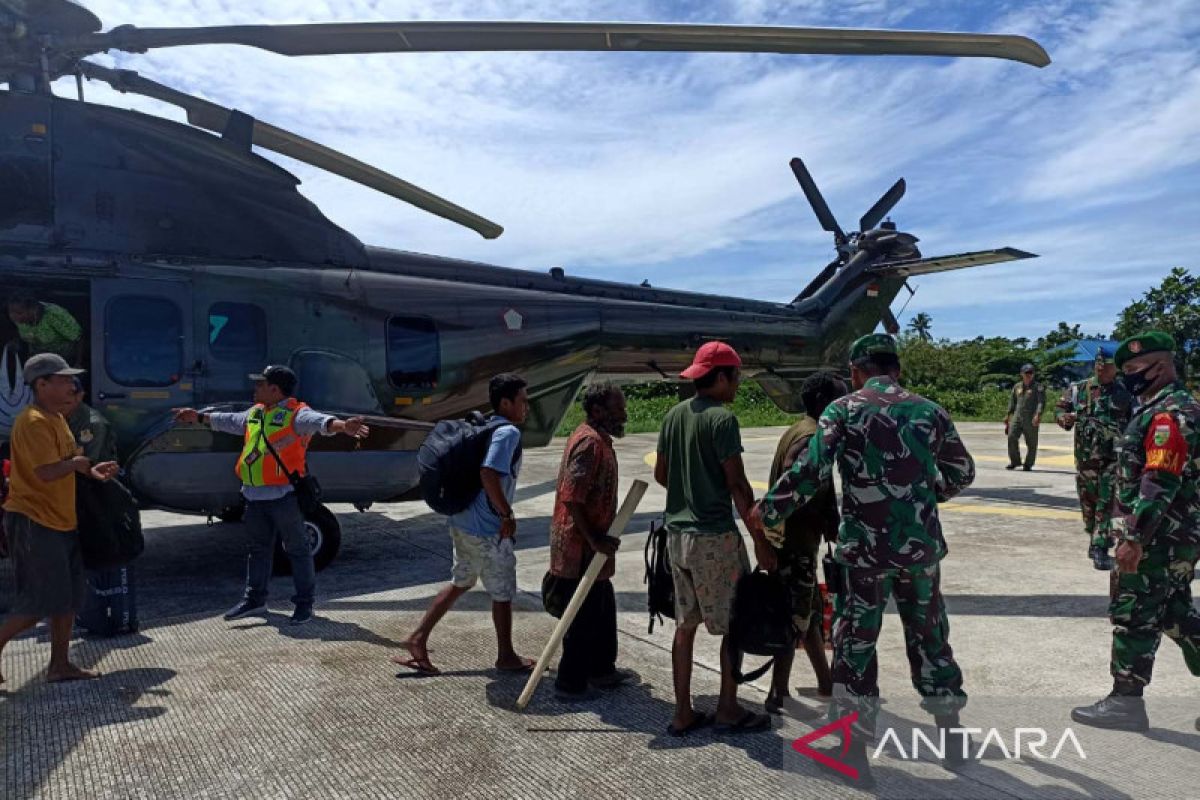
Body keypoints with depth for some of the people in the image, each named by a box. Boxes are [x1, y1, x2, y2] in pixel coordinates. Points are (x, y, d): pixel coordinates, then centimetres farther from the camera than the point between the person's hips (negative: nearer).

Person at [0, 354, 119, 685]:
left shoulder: (56, 418, 13)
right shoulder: (34, 422, -18)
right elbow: (47, 472, -27)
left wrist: (92, 471, 2)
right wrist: (77, 463, -9)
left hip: (61, 521, 10)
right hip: (34, 522, -10)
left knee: (69, 597, 12)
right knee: (39, 602, -6)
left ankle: (60, 665, 21)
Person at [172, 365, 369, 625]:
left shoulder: (296, 413, -13)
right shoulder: (254, 413, 13)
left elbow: (319, 421, -33)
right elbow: (230, 421, 32)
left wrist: (342, 426, -54)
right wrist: (198, 417, 41)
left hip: (284, 495, -8)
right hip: (255, 495, 8)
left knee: (297, 548, 1)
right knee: (258, 548, 18)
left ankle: (304, 602, 10)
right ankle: (255, 599, 31)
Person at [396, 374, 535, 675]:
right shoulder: (509, 433, -18)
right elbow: (489, 474, -32)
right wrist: (508, 515, -21)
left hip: (464, 522, 9)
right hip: (488, 531, -9)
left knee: (461, 582, 23)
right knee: (503, 593, 9)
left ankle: (418, 639, 24)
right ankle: (506, 656, 25)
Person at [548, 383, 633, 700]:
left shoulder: (599, 440, 14)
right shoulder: (590, 442, -20)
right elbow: (571, 497, -27)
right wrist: (594, 540, -23)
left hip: (590, 546, 10)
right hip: (580, 548, -10)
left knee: (603, 609, 21)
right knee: (585, 616, 1)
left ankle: (601, 669, 36)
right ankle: (570, 683, 14)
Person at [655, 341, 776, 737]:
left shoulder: (674, 415, 8)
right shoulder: (722, 418, -14)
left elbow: (660, 474, 14)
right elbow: (737, 485, -16)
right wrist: (760, 541, -12)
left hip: (677, 533, 7)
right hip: (714, 536, -7)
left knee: (685, 625, 13)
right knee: (735, 624, 8)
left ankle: (683, 713, 19)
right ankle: (728, 710, 17)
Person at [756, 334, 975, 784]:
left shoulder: (844, 409, -5)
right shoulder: (929, 411, 6)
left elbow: (812, 469, -15)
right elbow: (962, 473, 16)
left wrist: (769, 510, -6)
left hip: (865, 545, -3)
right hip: (921, 543, 4)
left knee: (855, 641, 7)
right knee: (929, 634, 20)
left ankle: (855, 751, 12)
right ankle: (951, 734, 34)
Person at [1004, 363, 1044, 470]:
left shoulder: (1037, 387, 1)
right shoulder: (1017, 387, 16)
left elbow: (1041, 401, -10)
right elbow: (1012, 402, 23)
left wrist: (1038, 415, -23)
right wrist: (1008, 415, 18)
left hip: (1031, 419, -3)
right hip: (1017, 416, 3)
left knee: (1031, 443, 1)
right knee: (1012, 437, -10)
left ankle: (1028, 464, 12)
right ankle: (1015, 461, 3)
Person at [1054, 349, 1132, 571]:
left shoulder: (1125, 393, 1)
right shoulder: (1079, 389, 4)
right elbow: (1059, 409, 11)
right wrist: (1065, 418, -11)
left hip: (1114, 458, -2)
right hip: (1085, 456, 2)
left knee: (1106, 503, -8)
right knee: (1088, 502, 12)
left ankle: (1100, 549, -6)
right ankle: (1094, 539, 31)